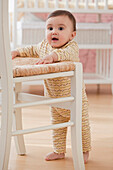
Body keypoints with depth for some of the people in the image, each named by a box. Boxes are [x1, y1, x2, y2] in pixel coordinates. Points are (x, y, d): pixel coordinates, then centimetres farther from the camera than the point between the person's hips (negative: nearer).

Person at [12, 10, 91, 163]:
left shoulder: (72, 47, -20)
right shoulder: (44, 46, 0)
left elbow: (68, 53, -44)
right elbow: (33, 50, 21)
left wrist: (53, 55, -57)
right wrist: (17, 52, 11)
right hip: (55, 99, 6)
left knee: (81, 125, 6)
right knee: (57, 126, 17)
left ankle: (84, 151, 23)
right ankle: (59, 151, 32)